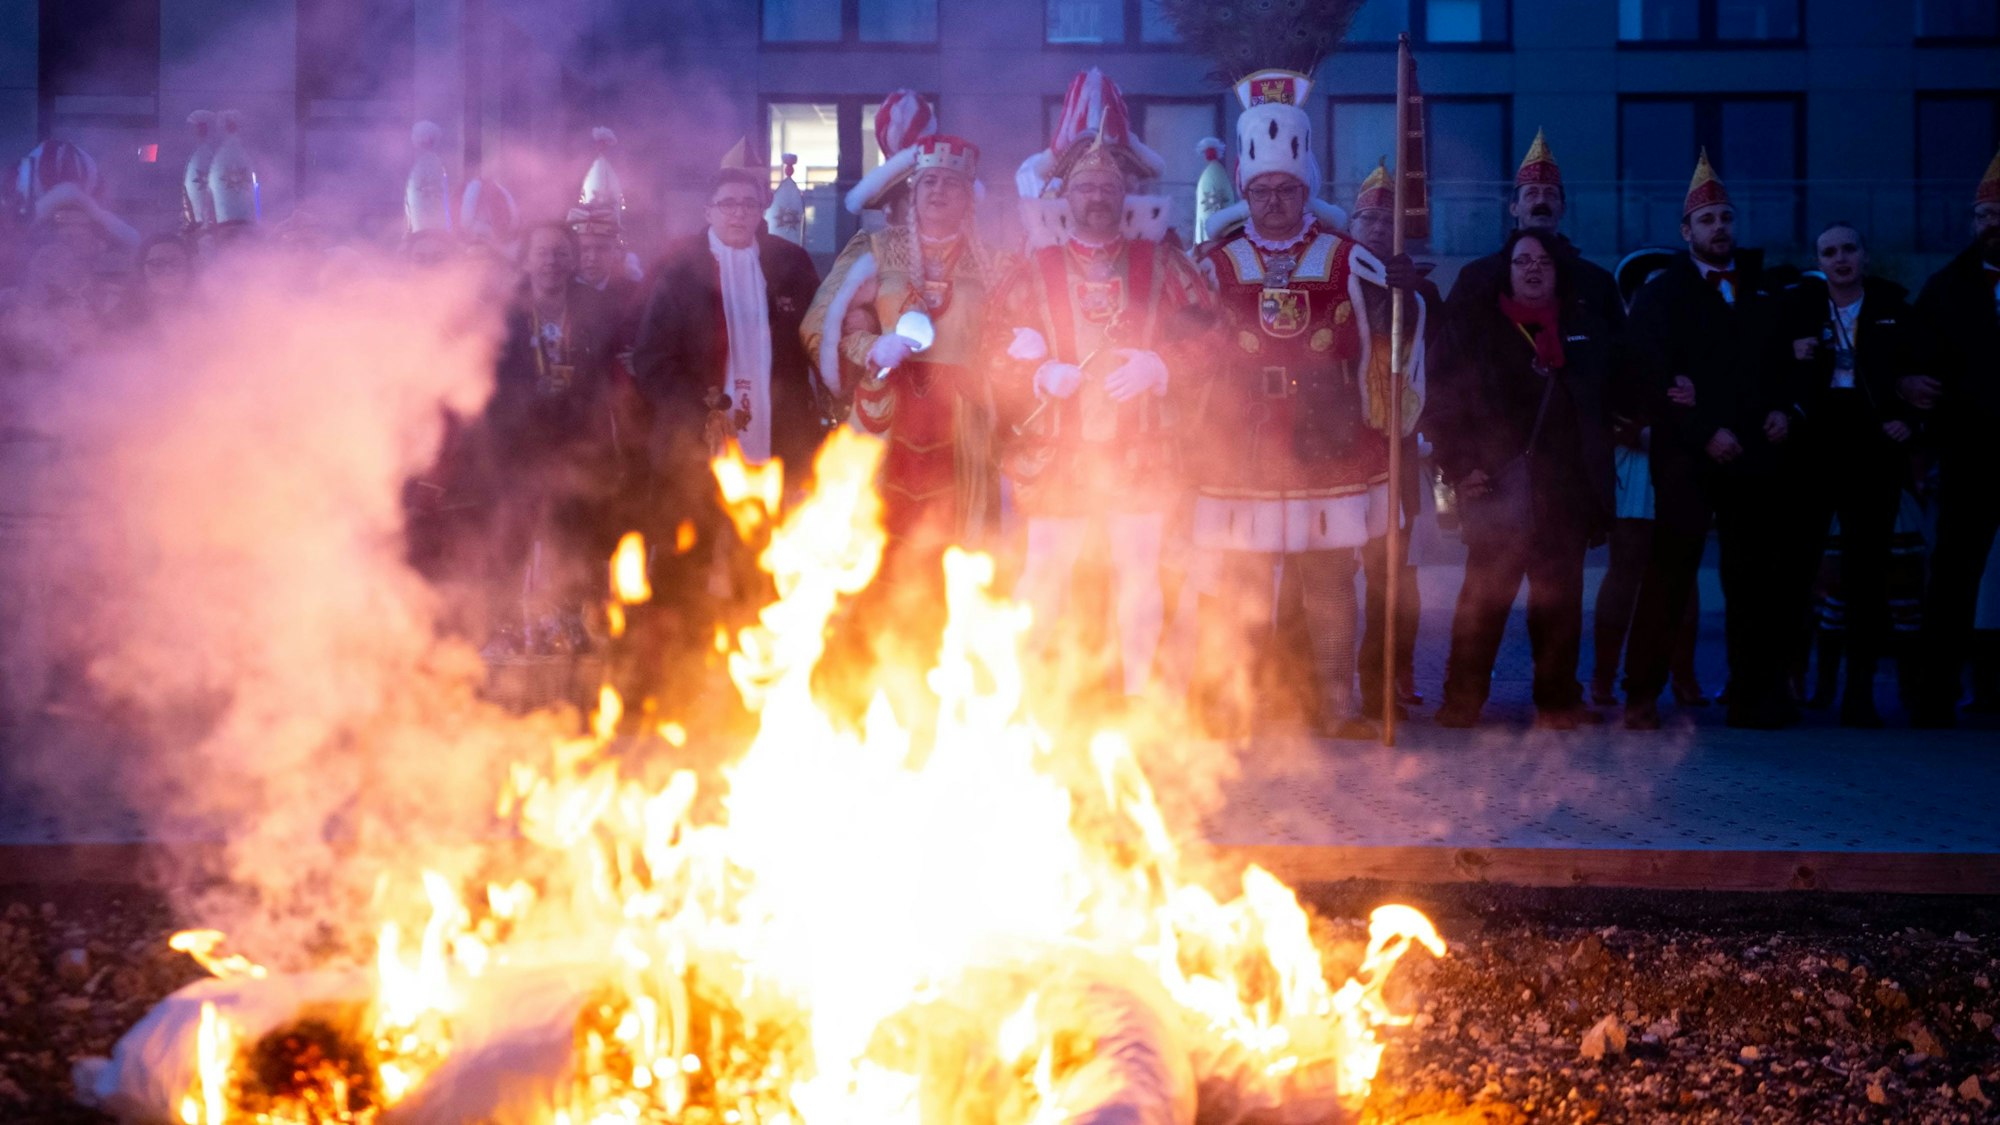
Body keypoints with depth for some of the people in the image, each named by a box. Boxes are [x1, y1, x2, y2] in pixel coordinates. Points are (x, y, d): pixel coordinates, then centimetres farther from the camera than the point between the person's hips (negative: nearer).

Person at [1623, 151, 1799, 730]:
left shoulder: (1762, 289, 17)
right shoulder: (1660, 295, 3)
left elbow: (1784, 360, 21)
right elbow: (1655, 378, -6)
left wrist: (1782, 409, 1)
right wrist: (1706, 433, -13)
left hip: (1754, 453, 4)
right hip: (1686, 458, -4)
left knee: (1758, 576, 3)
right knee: (1669, 574, -6)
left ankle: (1757, 695, 10)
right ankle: (1642, 697, -2)